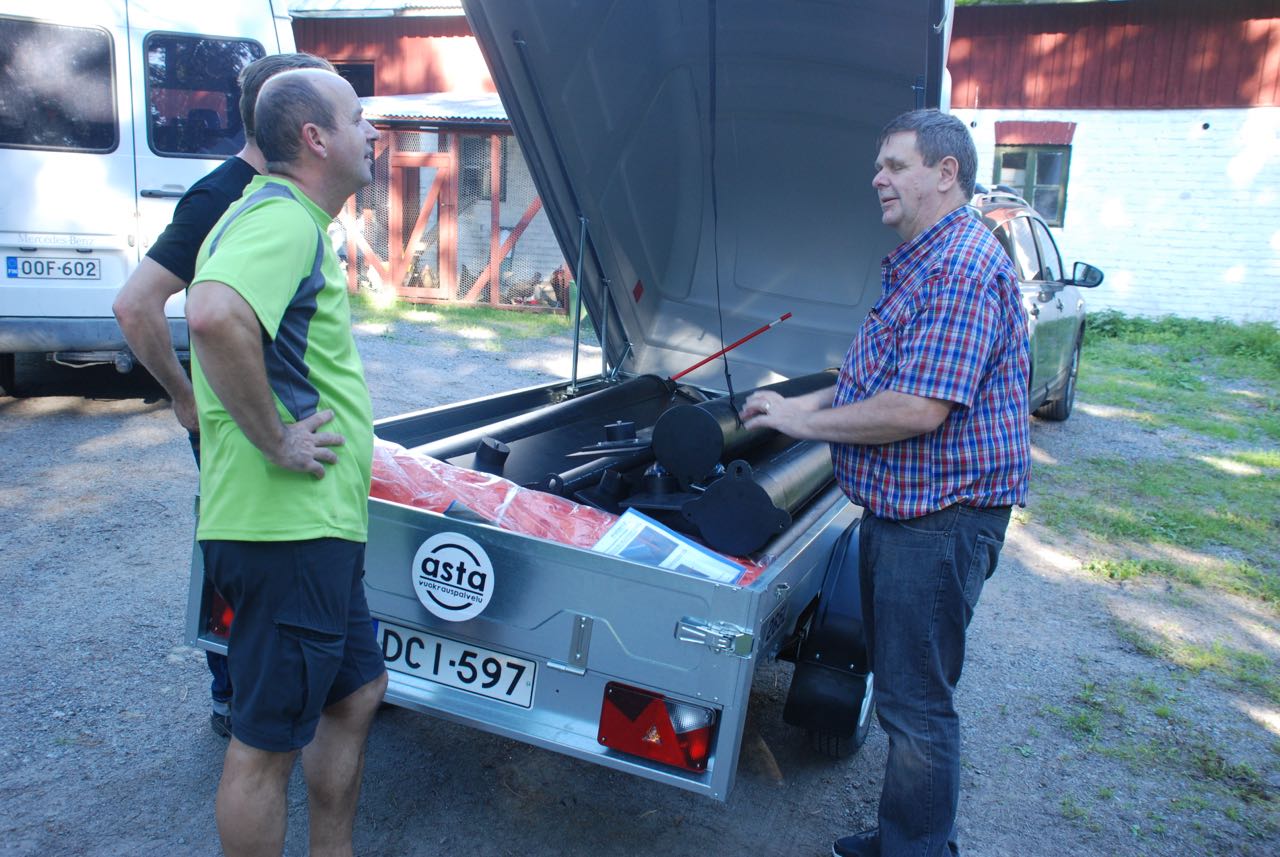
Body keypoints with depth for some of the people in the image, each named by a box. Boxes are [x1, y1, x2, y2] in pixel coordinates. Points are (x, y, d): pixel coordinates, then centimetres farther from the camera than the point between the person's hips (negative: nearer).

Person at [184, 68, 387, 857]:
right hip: (288, 530, -11)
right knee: (268, 739, 5)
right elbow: (214, 317, -38)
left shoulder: (291, 220, 17)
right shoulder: (283, 219, -16)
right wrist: (275, 441, -25)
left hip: (321, 529, 11)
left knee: (358, 692, 23)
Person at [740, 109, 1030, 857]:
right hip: (897, 507, 11)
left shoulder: (963, 268, -20)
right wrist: (808, 401, 9)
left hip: (940, 516, -11)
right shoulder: (917, 264, 16)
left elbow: (918, 409, -27)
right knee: (901, 687, 21)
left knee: (917, 704, 1)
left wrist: (805, 422, -16)